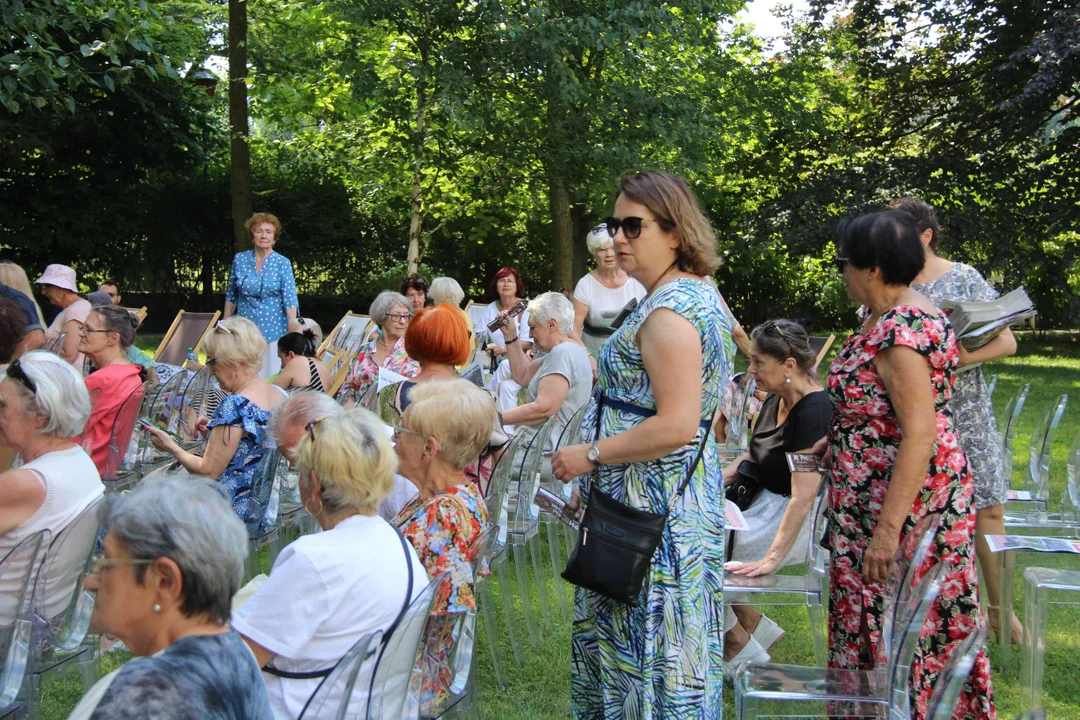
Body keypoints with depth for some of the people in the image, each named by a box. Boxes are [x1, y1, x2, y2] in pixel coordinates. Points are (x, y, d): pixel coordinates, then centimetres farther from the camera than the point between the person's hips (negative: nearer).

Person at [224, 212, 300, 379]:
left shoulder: (283, 263, -4)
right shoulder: (239, 259, 4)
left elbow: (290, 299, -10)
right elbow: (231, 296, 13)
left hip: (273, 329, -2)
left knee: (272, 375, 0)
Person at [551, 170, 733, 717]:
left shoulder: (668, 311, -20)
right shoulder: (701, 294, 13)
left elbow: (676, 426, -27)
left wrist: (589, 456, -17)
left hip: (653, 505, -11)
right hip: (689, 493, 11)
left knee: (648, 642, -1)